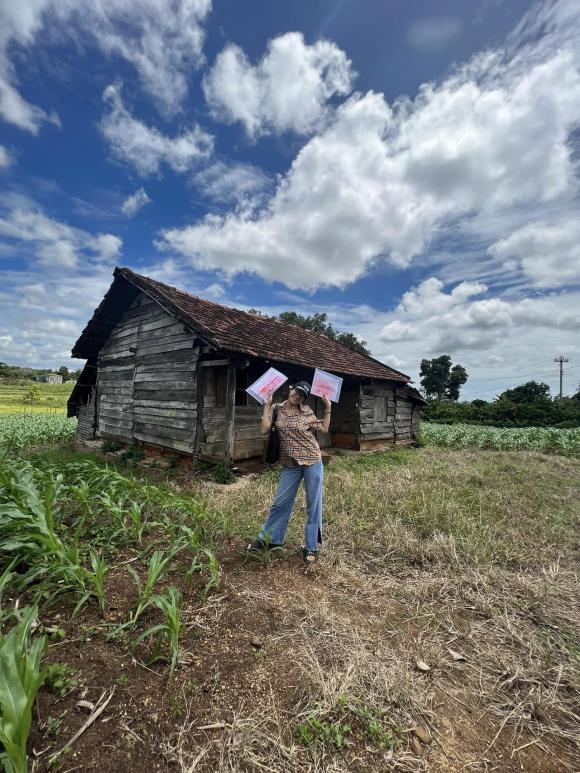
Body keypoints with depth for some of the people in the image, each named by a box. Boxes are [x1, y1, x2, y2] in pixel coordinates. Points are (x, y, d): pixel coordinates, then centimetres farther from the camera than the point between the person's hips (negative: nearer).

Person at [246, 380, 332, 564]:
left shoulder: (307, 412, -2)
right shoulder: (276, 410, 1)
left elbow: (324, 428, 4)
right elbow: (264, 430, -11)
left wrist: (328, 408, -3)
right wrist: (267, 404, -10)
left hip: (312, 462, -1)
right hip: (290, 465, 1)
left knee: (314, 505, 6)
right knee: (279, 502, 10)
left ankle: (311, 547, 22)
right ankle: (266, 539, 31)